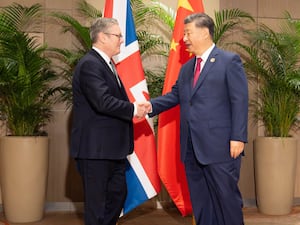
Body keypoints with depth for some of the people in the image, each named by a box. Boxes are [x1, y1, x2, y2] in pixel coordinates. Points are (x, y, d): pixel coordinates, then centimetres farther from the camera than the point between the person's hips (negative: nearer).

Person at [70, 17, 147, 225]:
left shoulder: (106, 64, 15)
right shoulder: (90, 65, -17)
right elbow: (103, 102, -28)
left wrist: (135, 108, 3)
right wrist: (133, 110, -17)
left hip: (112, 146, 10)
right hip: (95, 148, -10)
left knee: (118, 193, 19)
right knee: (97, 200, 2)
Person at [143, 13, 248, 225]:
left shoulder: (230, 61, -4)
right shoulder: (186, 68, 18)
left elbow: (240, 101, -10)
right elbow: (175, 95, 16)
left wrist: (238, 138, -16)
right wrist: (152, 105, -2)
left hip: (220, 146, -7)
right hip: (192, 148, 7)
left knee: (227, 197, 2)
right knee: (200, 202, 13)